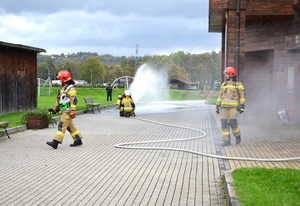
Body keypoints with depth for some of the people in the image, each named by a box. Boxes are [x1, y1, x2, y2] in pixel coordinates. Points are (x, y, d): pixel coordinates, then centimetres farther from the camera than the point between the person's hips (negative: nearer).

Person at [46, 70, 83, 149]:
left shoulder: (71, 88, -13)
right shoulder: (63, 88, 17)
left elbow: (73, 100, -21)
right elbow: (59, 99, 26)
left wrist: (73, 111, -26)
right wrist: (55, 108, 28)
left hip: (67, 111, -10)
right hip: (63, 111, 10)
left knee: (62, 126, -13)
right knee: (70, 126, 13)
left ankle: (56, 142, -16)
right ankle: (78, 140, 22)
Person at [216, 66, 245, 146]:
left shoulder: (238, 85, -1)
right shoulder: (224, 85, 13)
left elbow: (242, 96, -2)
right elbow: (220, 96, 14)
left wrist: (242, 106, -10)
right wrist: (217, 107, 8)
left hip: (233, 106, -4)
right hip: (224, 107, 5)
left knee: (232, 122, -12)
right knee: (224, 123, -4)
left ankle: (237, 135, 15)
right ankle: (227, 141, 0)